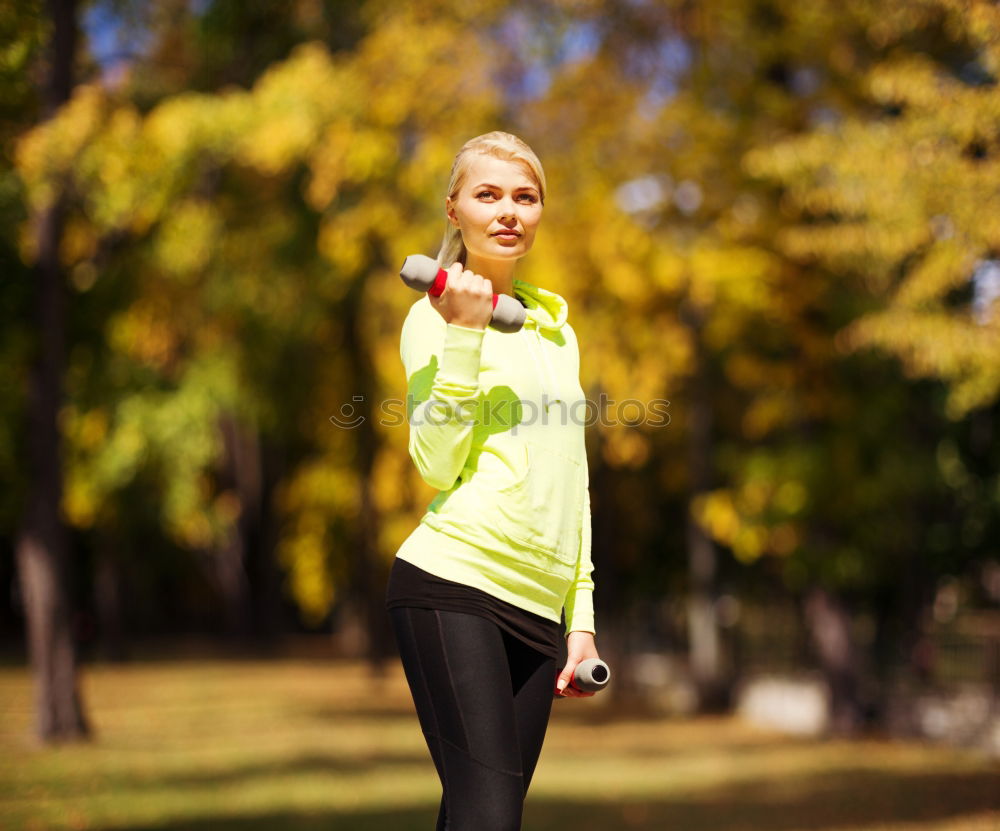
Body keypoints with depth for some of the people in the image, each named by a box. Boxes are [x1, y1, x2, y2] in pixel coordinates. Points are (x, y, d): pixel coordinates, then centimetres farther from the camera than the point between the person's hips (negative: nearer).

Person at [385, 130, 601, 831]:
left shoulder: (555, 328, 22)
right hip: (455, 583, -6)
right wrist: (463, 332, -14)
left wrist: (581, 615, 20)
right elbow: (437, 464, -11)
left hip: (537, 602, 6)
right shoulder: (438, 315, 2)